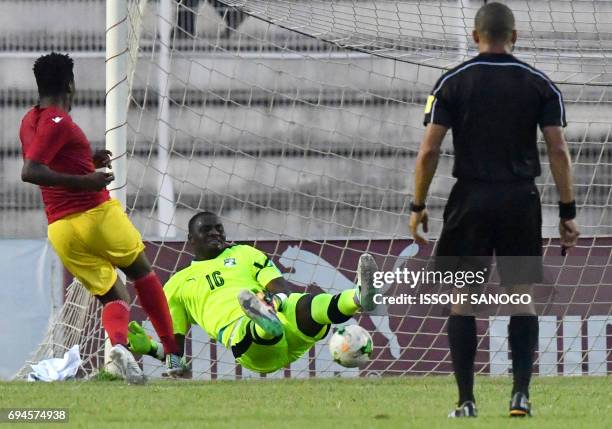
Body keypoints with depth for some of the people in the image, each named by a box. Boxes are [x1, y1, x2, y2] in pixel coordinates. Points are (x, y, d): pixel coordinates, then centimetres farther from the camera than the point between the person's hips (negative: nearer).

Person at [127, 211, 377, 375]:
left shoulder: (244, 254, 32)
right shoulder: (178, 284, 28)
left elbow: (282, 288, 18)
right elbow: (174, 346, 25)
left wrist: (280, 299, -9)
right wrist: (148, 348, 2)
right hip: (241, 332, -2)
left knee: (305, 305, -36)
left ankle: (359, 298, -67)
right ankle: (265, 324, -81)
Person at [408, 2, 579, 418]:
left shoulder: (453, 83, -1)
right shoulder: (539, 84, 2)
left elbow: (429, 151, -5)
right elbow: (558, 151, -3)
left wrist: (418, 206, 5)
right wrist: (568, 213, 2)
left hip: (471, 199, -1)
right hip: (522, 198, 1)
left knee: (462, 299, 6)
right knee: (522, 297, 8)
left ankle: (466, 400, 2)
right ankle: (521, 394, -2)